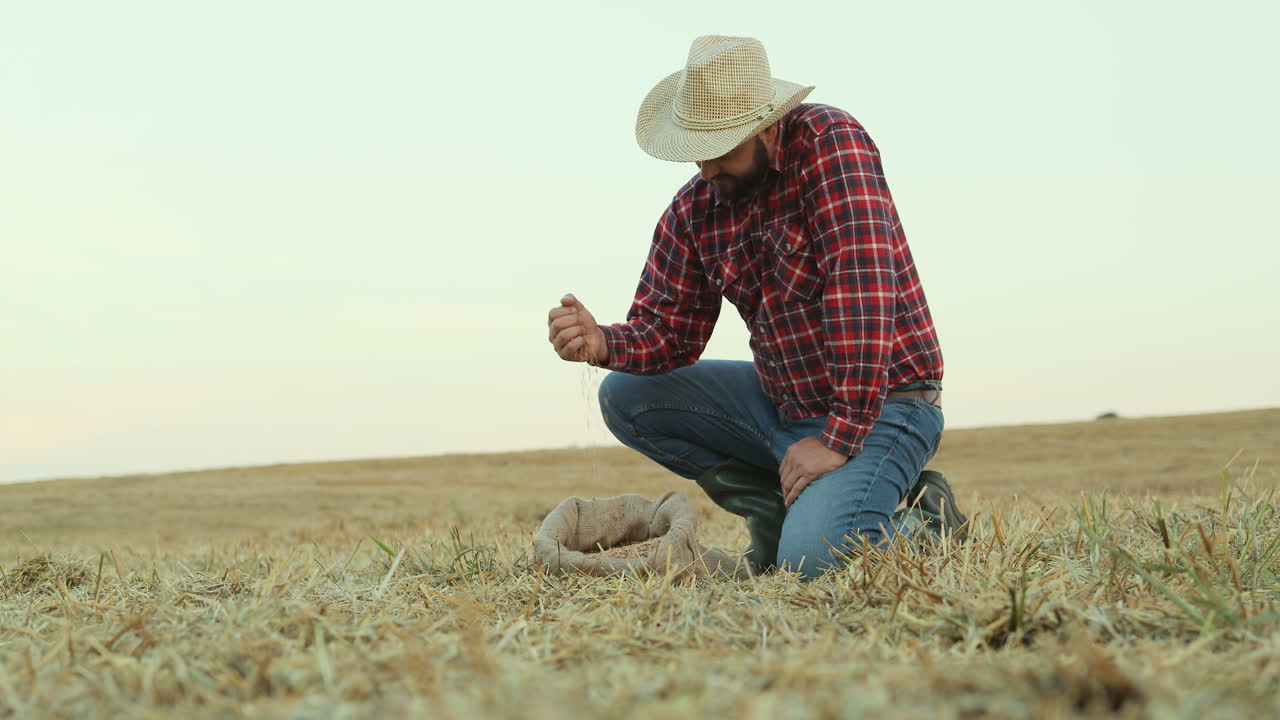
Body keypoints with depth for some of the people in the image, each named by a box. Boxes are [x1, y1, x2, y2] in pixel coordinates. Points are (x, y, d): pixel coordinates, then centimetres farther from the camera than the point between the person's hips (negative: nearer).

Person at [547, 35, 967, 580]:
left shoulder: (830, 143, -20)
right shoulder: (693, 211, 1)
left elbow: (864, 284, -29)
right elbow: (667, 331, 4)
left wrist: (839, 438, -30)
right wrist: (601, 343, -20)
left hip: (878, 404, -7)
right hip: (783, 402, 7)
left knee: (811, 559, -29)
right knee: (625, 399, 0)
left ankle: (923, 521, 4)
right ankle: (784, 510, 4)